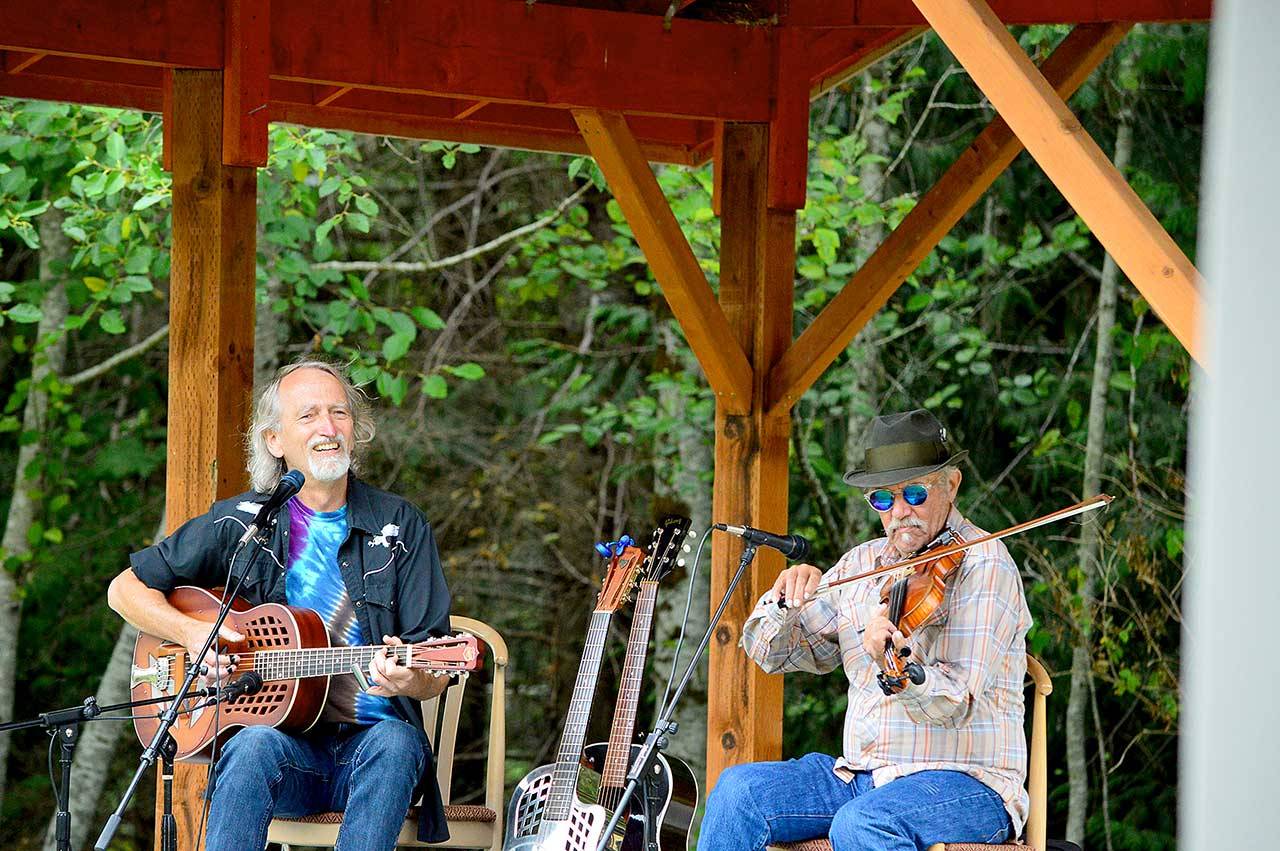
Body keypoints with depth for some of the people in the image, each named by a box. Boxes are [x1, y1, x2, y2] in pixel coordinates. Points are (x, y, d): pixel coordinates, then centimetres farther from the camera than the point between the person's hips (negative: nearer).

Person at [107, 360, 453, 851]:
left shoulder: (401, 528, 8)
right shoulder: (240, 523, 8)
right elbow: (126, 589, 15)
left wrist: (410, 680, -22)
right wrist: (195, 635, -4)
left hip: (373, 741, 0)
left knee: (396, 743, -34)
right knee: (256, 746, -35)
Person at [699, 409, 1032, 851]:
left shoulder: (984, 567, -9)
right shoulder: (862, 564, 13)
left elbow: (957, 704, -20)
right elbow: (772, 654, 15)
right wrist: (784, 601, -8)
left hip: (966, 783, -7)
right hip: (860, 775, 7)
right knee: (739, 790, -13)